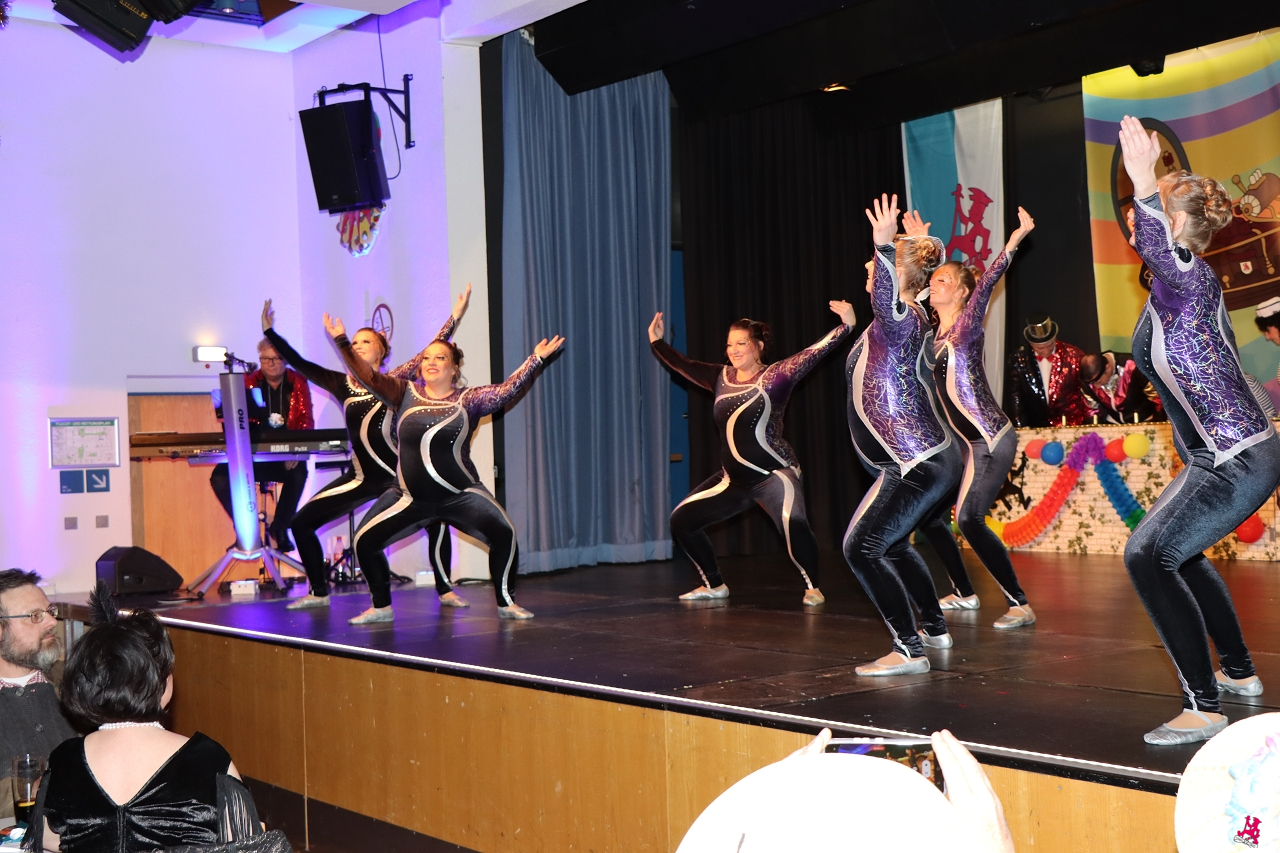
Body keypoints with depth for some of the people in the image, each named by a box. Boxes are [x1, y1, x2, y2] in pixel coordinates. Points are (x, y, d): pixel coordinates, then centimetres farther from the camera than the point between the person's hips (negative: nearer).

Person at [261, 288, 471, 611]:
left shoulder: (393, 382, -1)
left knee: (437, 520, -25)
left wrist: (454, 317, -12)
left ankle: (445, 590, -5)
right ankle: (318, 592, 15)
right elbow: (300, 364, 6)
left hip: (397, 476, -4)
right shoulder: (343, 385, 7)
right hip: (360, 478, 4)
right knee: (302, 522, -1)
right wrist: (270, 332, 3)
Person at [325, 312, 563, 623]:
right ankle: (381, 607, 17)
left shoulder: (468, 400, -2)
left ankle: (506, 603, 0)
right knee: (365, 542, -4)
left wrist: (536, 359, -19)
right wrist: (342, 341, -11)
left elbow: (506, 390, -11)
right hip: (410, 497, 2)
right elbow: (368, 377, -4)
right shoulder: (406, 394, 3)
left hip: (461, 494, -2)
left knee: (503, 534, -20)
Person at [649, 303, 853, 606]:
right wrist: (657, 342, 19)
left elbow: (813, 353, -16)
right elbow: (683, 365, 19)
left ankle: (812, 588, -11)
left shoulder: (776, 375, -8)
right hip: (733, 478, 7)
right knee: (681, 519, 7)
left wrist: (846, 325, -23)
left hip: (774, 473, -7)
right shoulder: (722, 377, 8)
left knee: (793, 523, -34)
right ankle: (714, 585, 23)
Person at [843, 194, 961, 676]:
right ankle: (935, 631, 40)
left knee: (860, 548, -12)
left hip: (921, 466, -11)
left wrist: (885, 245, -53)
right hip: (917, 463, 11)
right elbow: (886, 302, 36)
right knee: (891, 546, 26)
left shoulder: (903, 320, -17)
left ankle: (909, 650, -9)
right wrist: (907, 249, 44)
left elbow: (886, 301, -42)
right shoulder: (898, 320, 11)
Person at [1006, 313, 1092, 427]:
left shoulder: (1074, 355, -2)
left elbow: (1088, 392, 4)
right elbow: (1015, 398, 5)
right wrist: (1022, 426, -2)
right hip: (1035, 428, 0)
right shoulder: (1018, 358, 0)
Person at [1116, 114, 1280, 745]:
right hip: (1218, 459, 11)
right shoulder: (1174, 283, 8)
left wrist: (1144, 184, -57)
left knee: (1149, 555, -17)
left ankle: (1203, 707, -13)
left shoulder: (1189, 278, -19)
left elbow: (1156, 247, -43)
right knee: (1178, 551, 26)